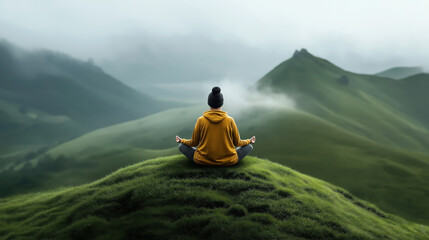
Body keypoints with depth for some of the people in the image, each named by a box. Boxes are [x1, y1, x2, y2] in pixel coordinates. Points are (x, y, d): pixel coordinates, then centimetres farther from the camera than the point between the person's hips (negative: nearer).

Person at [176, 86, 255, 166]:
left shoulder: (201, 120, -9)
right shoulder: (230, 120, -10)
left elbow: (194, 142, 1)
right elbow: (237, 143, 1)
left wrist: (182, 141, 22)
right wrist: (249, 141, 22)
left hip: (203, 161, 0)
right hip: (228, 162, 0)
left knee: (182, 146, 18)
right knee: (249, 146, 19)